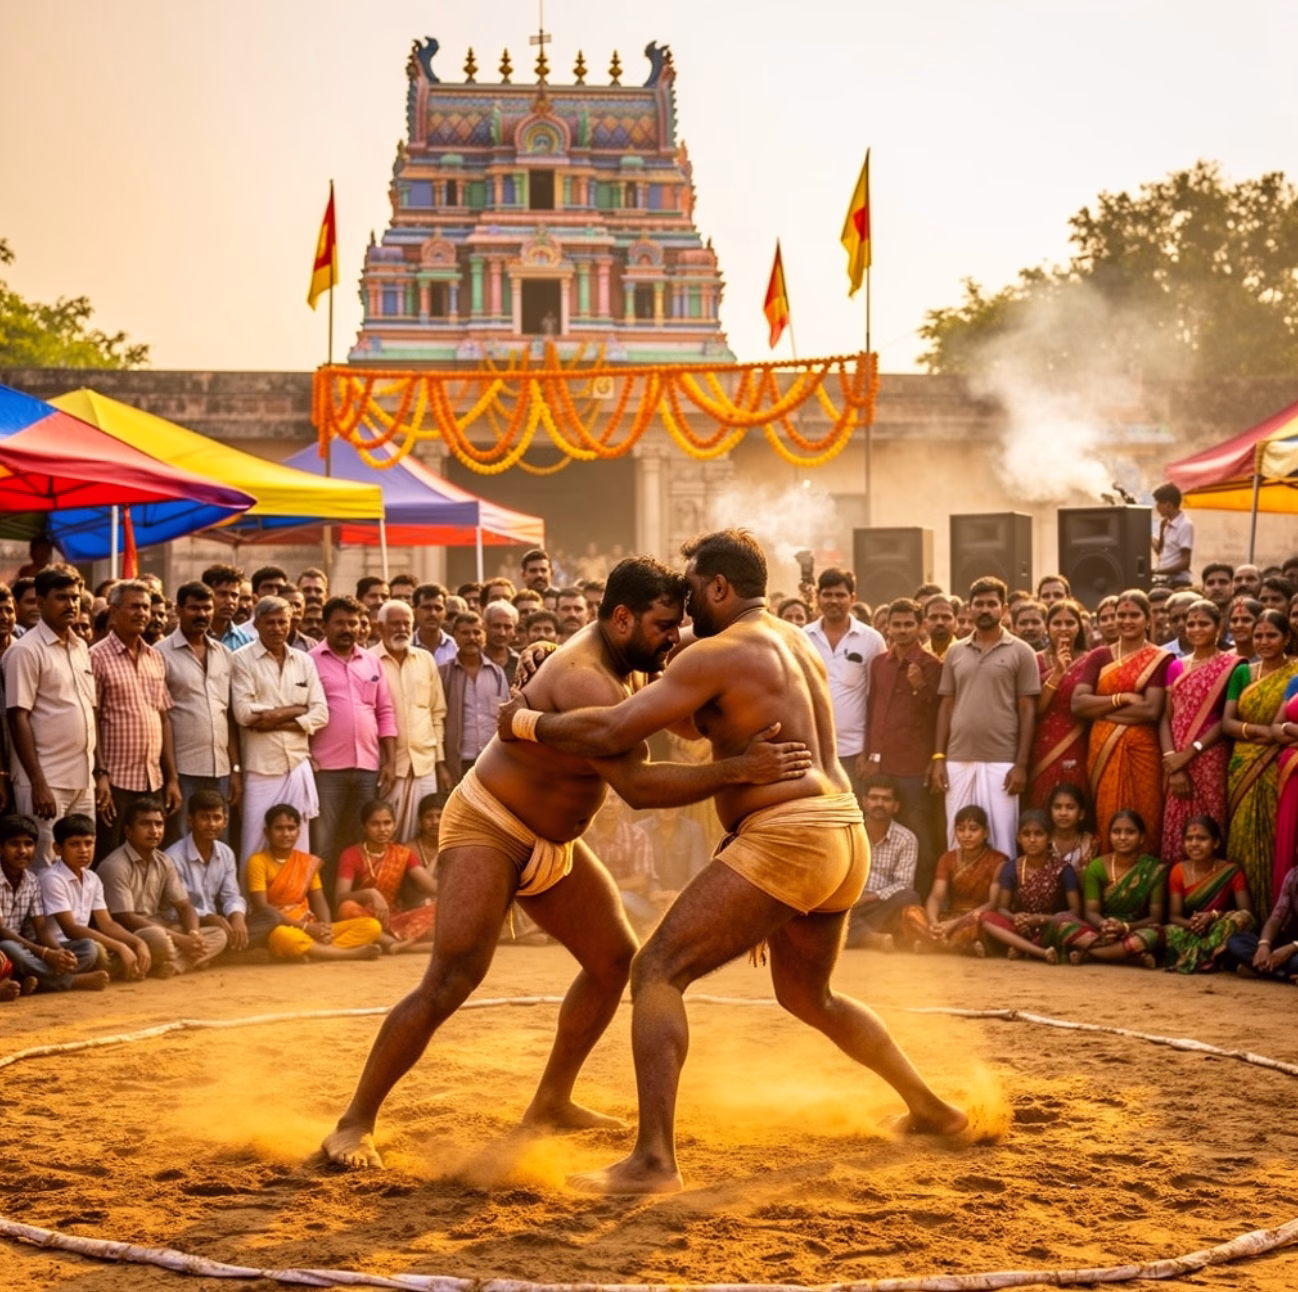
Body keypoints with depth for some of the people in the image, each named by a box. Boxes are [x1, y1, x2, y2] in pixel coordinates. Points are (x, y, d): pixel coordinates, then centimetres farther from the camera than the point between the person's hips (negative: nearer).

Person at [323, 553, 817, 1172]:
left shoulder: (619, 656, 0)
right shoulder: (586, 679, -30)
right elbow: (637, 785, -40)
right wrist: (737, 768, -45)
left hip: (551, 841, 10)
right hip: (487, 829, -10)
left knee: (615, 958, 12)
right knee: (450, 981, -18)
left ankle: (551, 1101, 23)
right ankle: (355, 1123, -9)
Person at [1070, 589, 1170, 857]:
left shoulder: (1160, 659, 0)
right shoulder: (1099, 656, 11)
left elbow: (1151, 710, -11)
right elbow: (1077, 704, 0)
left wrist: (1101, 709, -5)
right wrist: (1122, 698, -9)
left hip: (1143, 751, -3)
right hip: (1104, 751, 3)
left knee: (1144, 827, -3)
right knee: (1108, 825, 1)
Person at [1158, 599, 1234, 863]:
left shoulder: (1231, 666, -1)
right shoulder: (1176, 667, 13)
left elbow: (1228, 719, -7)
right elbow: (1166, 718, 6)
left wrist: (1190, 752, -13)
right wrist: (1172, 764, -7)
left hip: (1211, 759, -4)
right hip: (1176, 762, 4)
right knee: (1176, 833, 3)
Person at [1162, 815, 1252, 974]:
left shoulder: (1231, 871, -5)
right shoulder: (1178, 871, 1)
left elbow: (1246, 911, -10)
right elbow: (1174, 916, -1)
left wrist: (1214, 916, -25)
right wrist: (1191, 923, -24)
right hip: (1190, 933, 1)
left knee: (1241, 918, -33)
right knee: (1168, 932, -31)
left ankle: (1190, 959, -33)